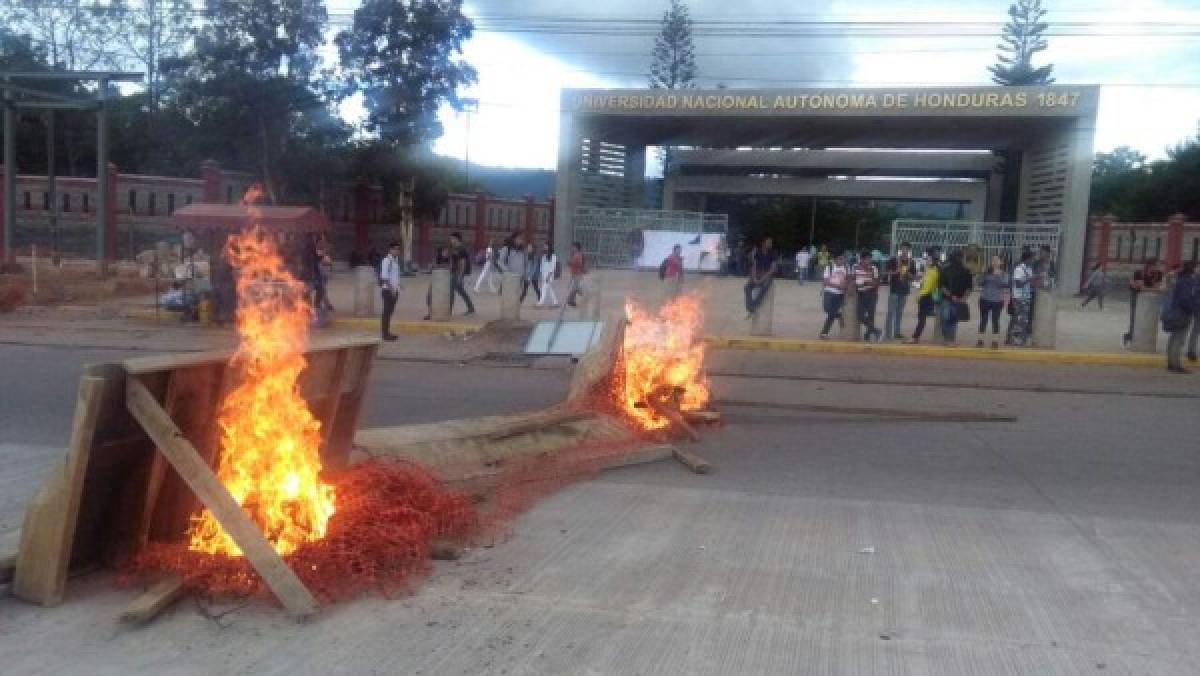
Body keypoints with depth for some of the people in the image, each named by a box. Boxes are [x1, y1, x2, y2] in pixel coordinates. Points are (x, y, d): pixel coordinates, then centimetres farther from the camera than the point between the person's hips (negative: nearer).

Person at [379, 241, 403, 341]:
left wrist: (398, 288, 12)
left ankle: (387, 332, 17)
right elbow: (384, 276, -17)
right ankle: (385, 334, -4)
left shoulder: (396, 260, 13)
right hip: (388, 289, -8)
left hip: (394, 290, 8)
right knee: (387, 311, -6)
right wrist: (391, 288, -18)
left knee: (390, 311, 11)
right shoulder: (386, 260, -13)